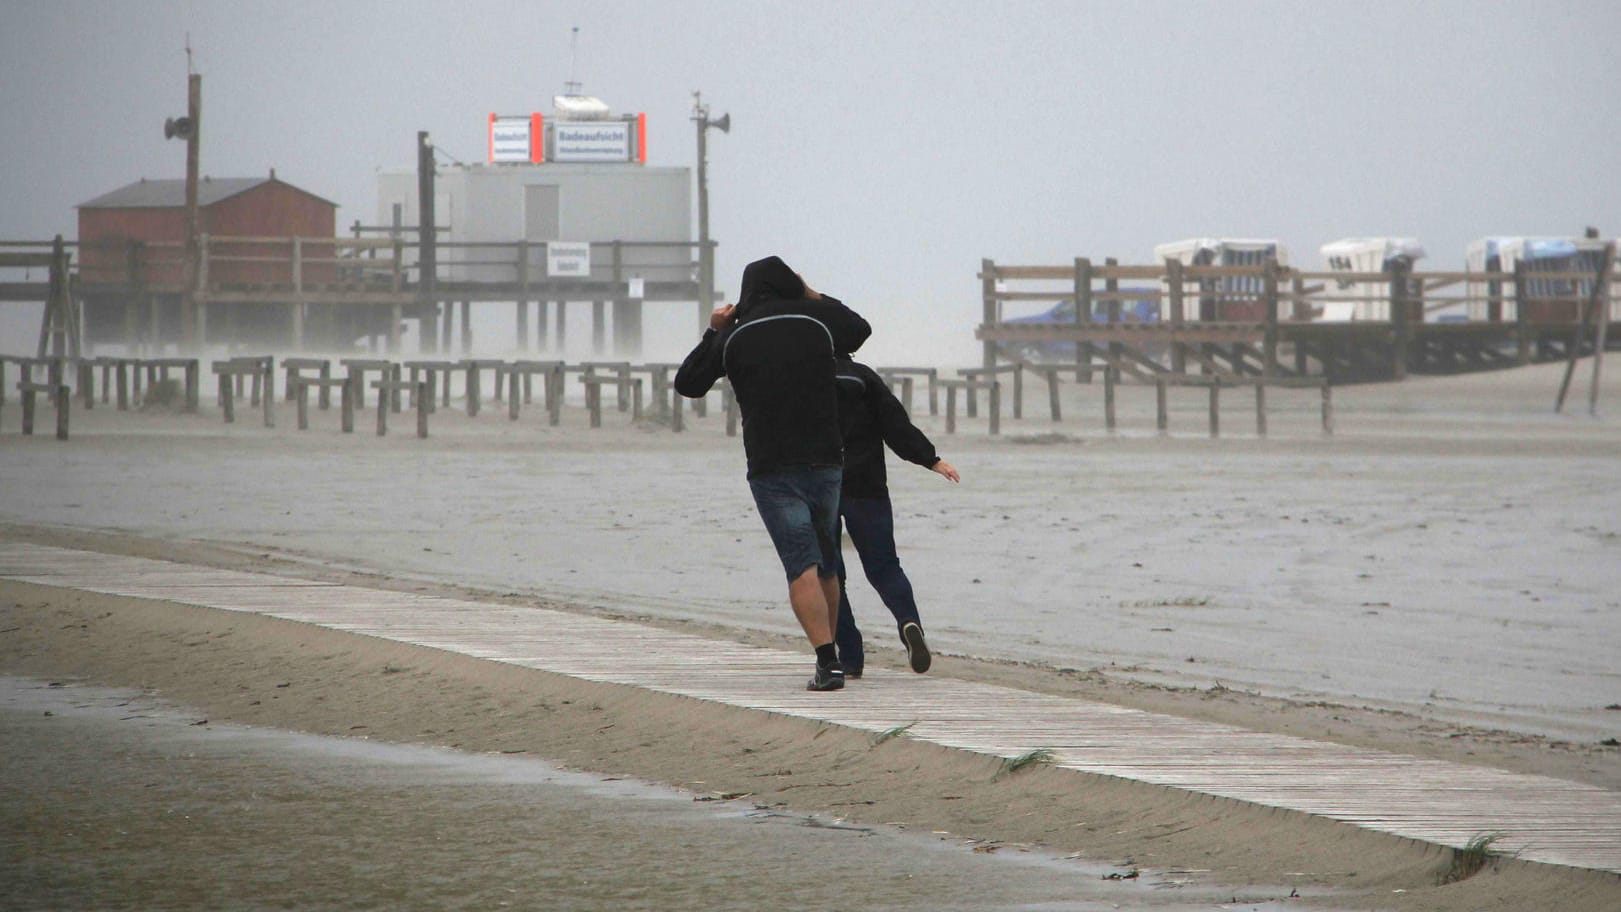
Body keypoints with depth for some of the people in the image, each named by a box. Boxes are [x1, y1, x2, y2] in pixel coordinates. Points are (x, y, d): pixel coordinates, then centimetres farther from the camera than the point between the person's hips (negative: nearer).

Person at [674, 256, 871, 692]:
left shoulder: (733, 338, -1)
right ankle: (829, 653, 26)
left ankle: (828, 660, -22)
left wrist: (712, 333, 20)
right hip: (826, 461, 3)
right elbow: (860, 329, 27)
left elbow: (687, 384, 10)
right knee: (827, 565, 18)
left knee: (802, 566, -10)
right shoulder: (817, 321, 5)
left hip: (771, 470, -3)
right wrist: (815, 296, 37)